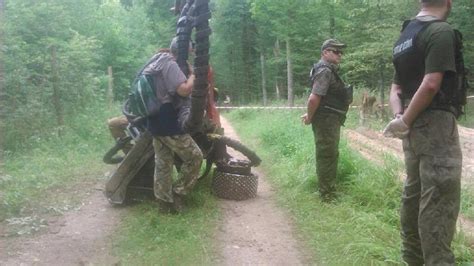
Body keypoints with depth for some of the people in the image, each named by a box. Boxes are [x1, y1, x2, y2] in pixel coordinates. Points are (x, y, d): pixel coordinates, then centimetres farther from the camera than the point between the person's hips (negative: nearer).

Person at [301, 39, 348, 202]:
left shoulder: (329, 70, 16)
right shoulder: (325, 71, -17)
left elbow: (319, 98, 24)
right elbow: (314, 98, -26)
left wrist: (310, 115, 18)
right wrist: (310, 117, -13)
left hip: (331, 120, 11)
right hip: (326, 120, -11)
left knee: (332, 155, 18)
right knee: (326, 156, -4)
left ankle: (330, 190, 30)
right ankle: (326, 195, 4)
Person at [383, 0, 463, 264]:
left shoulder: (405, 35, 15)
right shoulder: (442, 31, -13)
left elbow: (397, 86, 14)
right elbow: (431, 84, -22)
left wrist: (399, 116, 1)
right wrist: (405, 121, -14)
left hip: (415, 125, 9)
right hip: (436, 123, -9)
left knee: (413, 193, 15)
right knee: (439, 199, -5)